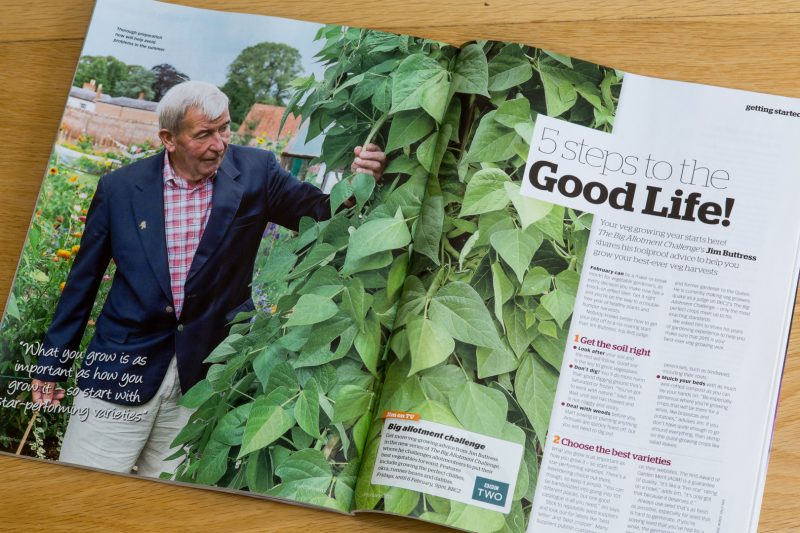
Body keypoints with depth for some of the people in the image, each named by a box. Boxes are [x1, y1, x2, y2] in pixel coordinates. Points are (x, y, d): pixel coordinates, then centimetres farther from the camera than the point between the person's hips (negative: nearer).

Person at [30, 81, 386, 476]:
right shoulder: (119, 187, -3)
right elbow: (83, 281, 5)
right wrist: (52, 365, 8)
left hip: (206, 372, 0)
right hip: (121, 367, 0)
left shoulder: (254, 172, -3)